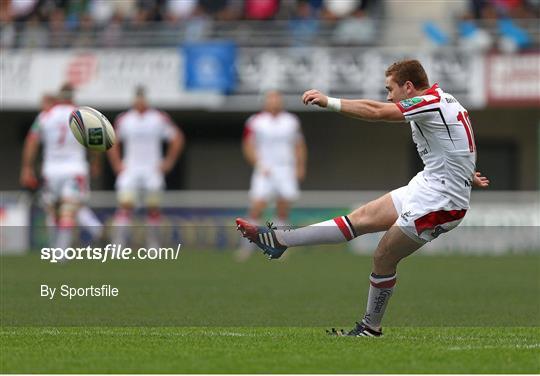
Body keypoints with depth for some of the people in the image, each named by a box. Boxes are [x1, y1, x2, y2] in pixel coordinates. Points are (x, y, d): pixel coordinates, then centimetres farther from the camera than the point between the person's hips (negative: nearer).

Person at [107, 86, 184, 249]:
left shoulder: (160, 118, 0)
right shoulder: (124, 119, 4)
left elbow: (177, 138, 7)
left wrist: (168, 162, 2)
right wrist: (117, 165, 5)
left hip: (153, 170, 0)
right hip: (129, 168, 0)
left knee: (153, 208, 1)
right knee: (125, 206, -13)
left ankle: (153, 244, 12)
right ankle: (118, 243, -16)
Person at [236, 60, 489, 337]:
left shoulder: (431, 103, -19)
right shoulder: (442, 101, 11)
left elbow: (376, 112, -25)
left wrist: (329, 102, -23)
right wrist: (468, 176, 39)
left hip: (439, 201, -9)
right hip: (425, 187, 9)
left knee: (383, 258, 0)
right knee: (362, 218, 6)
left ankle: (371, 327, 16)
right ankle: (278, 240, 5)